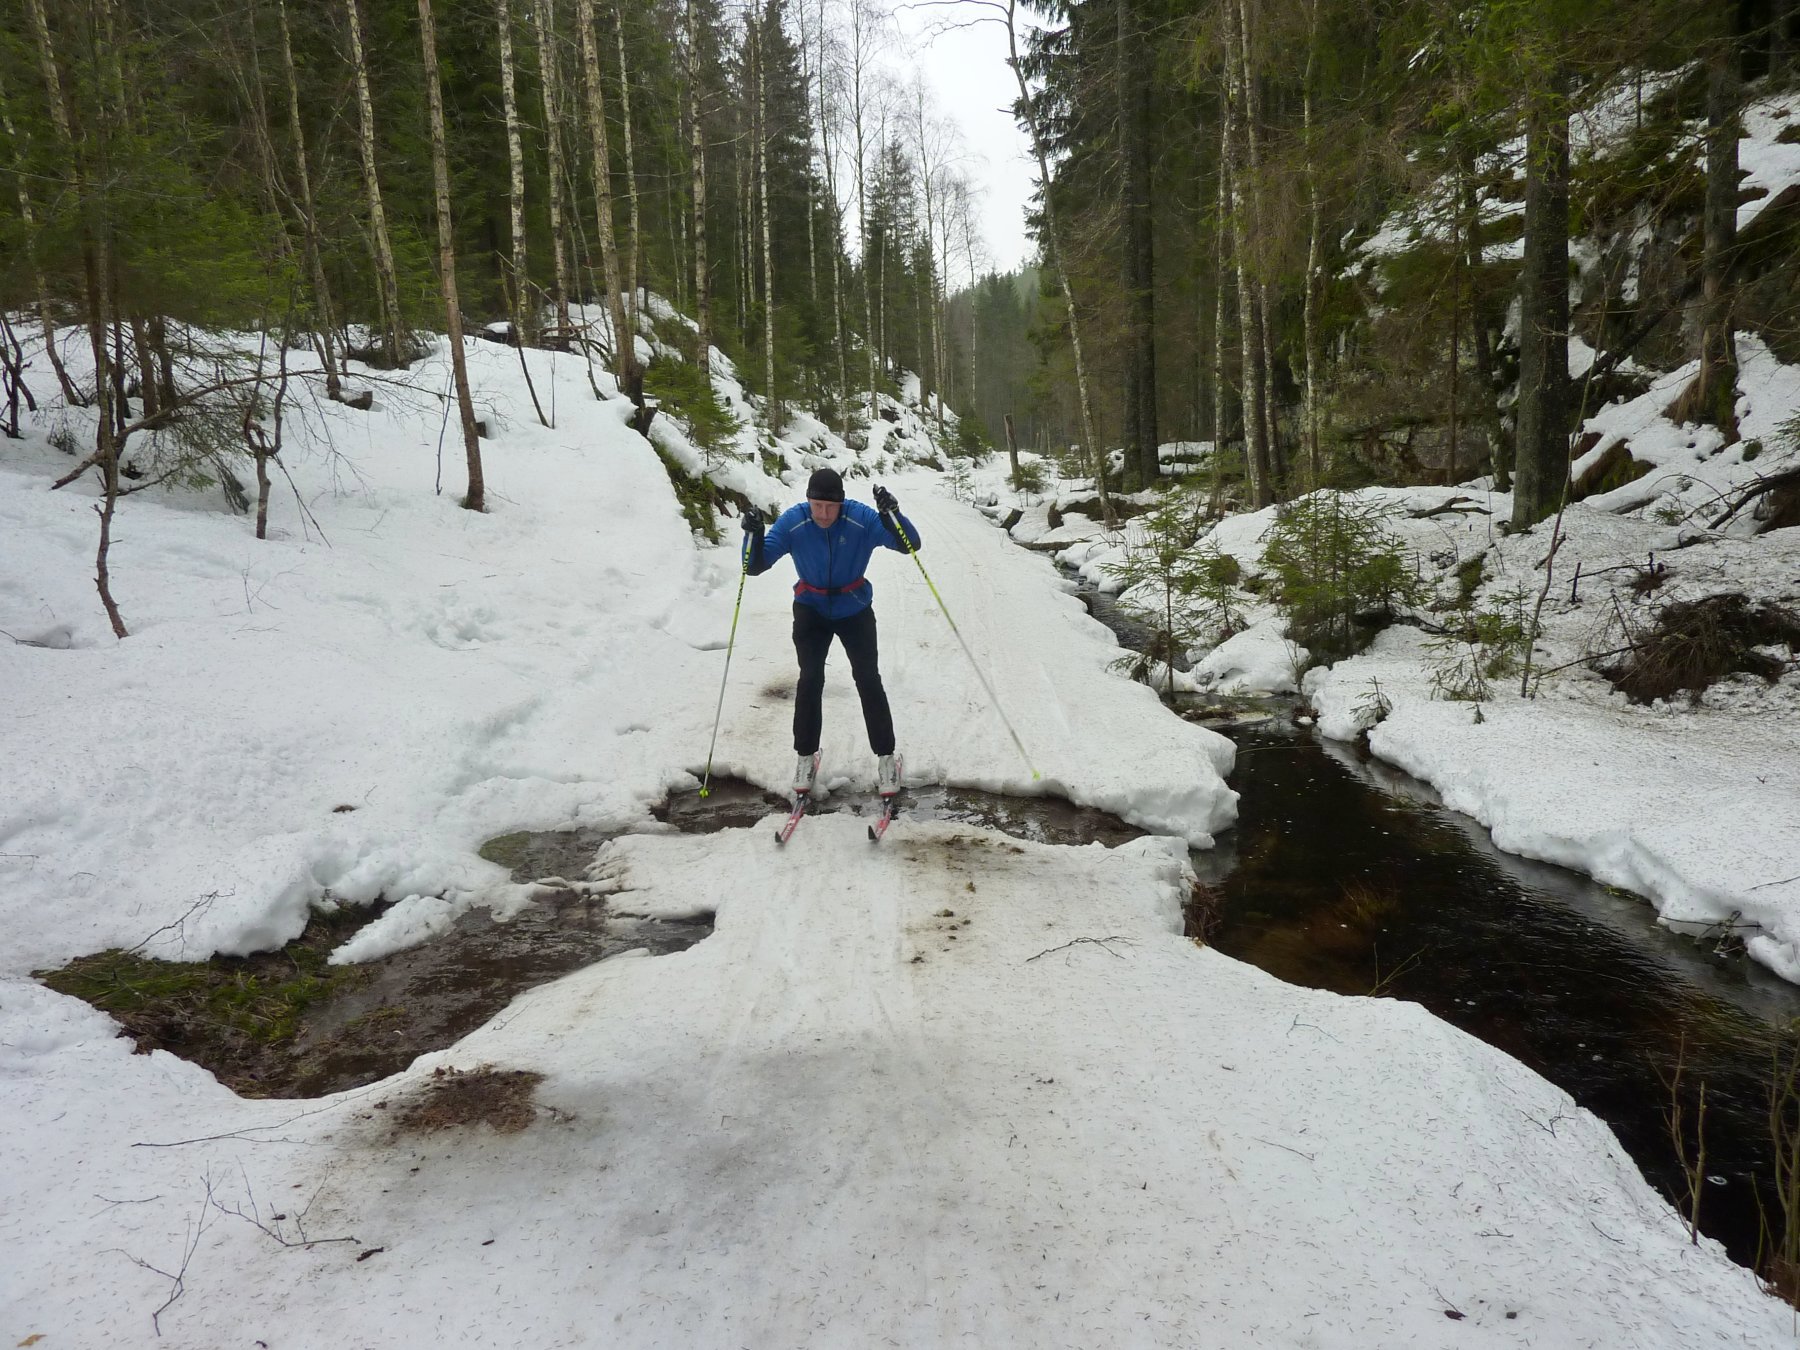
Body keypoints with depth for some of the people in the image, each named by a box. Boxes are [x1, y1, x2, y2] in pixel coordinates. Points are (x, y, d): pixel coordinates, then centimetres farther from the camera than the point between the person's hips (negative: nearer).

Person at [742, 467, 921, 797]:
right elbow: (755, 566, -20)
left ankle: (885, 756, 7)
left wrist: (892, 515, -45)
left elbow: (910, 545, -26)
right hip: (811, 609, 1)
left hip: (855, 609, 0)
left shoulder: (862, 519, -23)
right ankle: (806, 755, 8)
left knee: (868, 679, -6)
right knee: (810, 679, -9)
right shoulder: (792, 522, -20)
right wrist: (754, 535, -40)